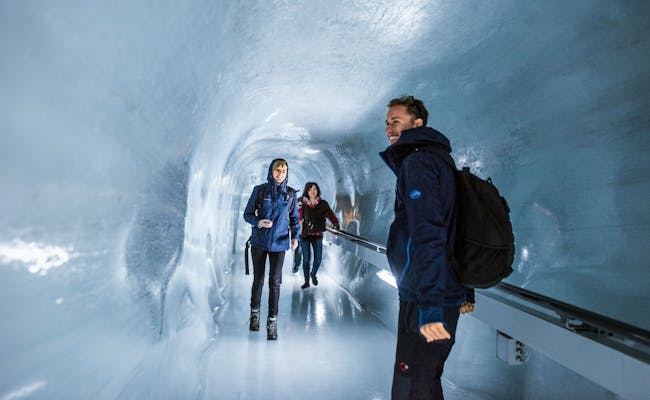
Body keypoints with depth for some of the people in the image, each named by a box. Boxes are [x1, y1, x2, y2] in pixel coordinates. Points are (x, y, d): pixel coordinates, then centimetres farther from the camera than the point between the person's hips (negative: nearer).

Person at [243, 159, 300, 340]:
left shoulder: (290, 194, 1)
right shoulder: (259, 190, -3)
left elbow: (294, 217, 9)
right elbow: (247, 214, 1)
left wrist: (295, 236, -6)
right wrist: (258, 222, -20)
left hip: (279, 243, 0)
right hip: (259, 242, 0)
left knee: (275, 281, -4)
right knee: (258, 279, 10)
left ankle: (272, 322, 5)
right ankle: (255, 313, 32)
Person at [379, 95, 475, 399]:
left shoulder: (417, 161, -11)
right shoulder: (440, 161, 19)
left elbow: (427, 235, -23)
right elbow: (453, 231, 21)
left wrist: (430, 306, -27)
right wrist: (466, 292, 25)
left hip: (425, 299, -10)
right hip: (451, 293, 10)